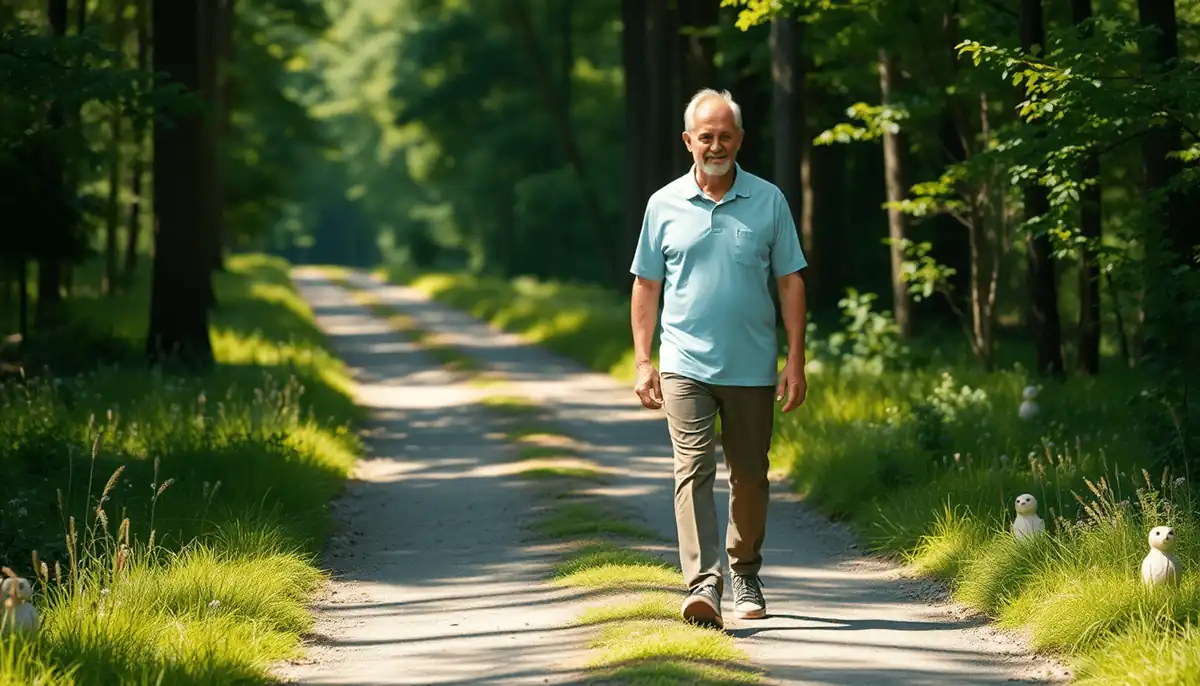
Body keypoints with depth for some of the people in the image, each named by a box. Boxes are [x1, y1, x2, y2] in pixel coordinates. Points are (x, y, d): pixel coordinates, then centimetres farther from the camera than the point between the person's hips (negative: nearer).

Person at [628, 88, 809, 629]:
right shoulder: (664, 205, 4)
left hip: (752, 367, 1)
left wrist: (796, 360, -1)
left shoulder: (768, 201, 4)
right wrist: (642, 362, 1)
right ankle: (703, 585, -20)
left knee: (750, 477, 10)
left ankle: (745, 575, 28)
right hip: (685, 364, -1)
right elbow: (646, 286, 9)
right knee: (694, 469, -13)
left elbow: (790, 282, 5)